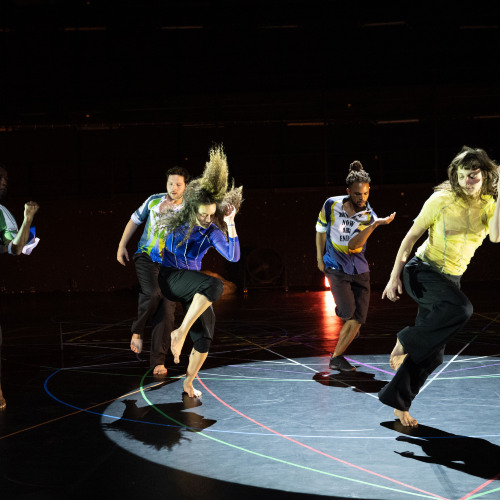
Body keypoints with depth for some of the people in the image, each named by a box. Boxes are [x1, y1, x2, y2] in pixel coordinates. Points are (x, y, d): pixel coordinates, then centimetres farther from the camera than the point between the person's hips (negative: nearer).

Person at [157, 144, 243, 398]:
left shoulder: (212, 231, -7)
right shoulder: (175, 221, -6)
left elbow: (233, 256, -22)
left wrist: (230, 224, -26)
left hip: (192, 286, 4)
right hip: (169, 277, -4)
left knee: (204, 339, 0)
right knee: (215, 285, -34)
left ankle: (188, 383, 20)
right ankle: (180, 332, -38)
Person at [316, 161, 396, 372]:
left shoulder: (369, 216, -9)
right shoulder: (331, 205, -8)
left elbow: (353, 245, -23)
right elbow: (320, 230, 9)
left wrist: (374, 225, -34)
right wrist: (320, 258, 8)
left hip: (359, 269, 2)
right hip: (336, 268, -2)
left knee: (357, 320, -1)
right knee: (348, 312, -21)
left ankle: (336, 358, 14)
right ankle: (343, 316, 14)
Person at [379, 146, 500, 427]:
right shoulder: (442, 200, -11)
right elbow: (411, 237, -5)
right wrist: (395, 276, -7)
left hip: (450, 280, 5)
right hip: (422, 272, -5)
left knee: (433, 355, 5)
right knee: (461, 308, -35)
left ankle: (398, 401, 21)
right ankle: (406, 342, -16)